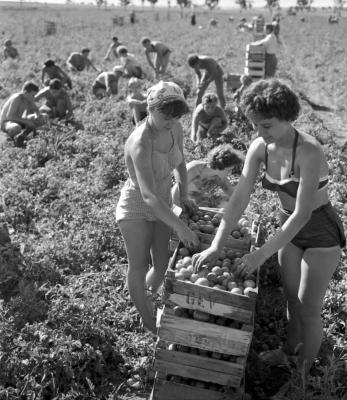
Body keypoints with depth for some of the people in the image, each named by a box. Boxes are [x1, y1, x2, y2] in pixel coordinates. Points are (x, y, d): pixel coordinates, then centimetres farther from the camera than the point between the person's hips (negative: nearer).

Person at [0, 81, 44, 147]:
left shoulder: (28, 98, -4)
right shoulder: (17, 98, -27)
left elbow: (35, 110, 12)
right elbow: (9, 116, -32)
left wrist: (37, 115, -12)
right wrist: (26, 121, -32)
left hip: (17, 121, 8)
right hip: (6, 123, -8)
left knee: (42, 120, 1)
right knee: (17, 128, -43)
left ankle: (22, 135, -5)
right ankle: (11, 134, -6)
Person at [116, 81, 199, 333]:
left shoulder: (175, 129, -10)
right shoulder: (140, 143, -33)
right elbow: (149, 196, -40)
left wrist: (184, 195, 3)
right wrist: (180, 227, -43)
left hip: (161, 206, 7)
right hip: (136, 208, -6)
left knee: (162, 265, 15)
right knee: (139, 267, 3)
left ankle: (147, 299, 42)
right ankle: (150, 323, 21)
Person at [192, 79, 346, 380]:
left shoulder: (309, 152, -32)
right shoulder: (260, 147, -13)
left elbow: (303, 213, -31)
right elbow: (239, 198, -14)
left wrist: (263, 253, -29)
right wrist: (216, 246, -20)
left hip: (321, 234, -6)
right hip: (290, 228, 6)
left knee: (308, 310, 9)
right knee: (291, 298, 23)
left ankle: (303, 370, 33)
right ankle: (290, 347, 49)